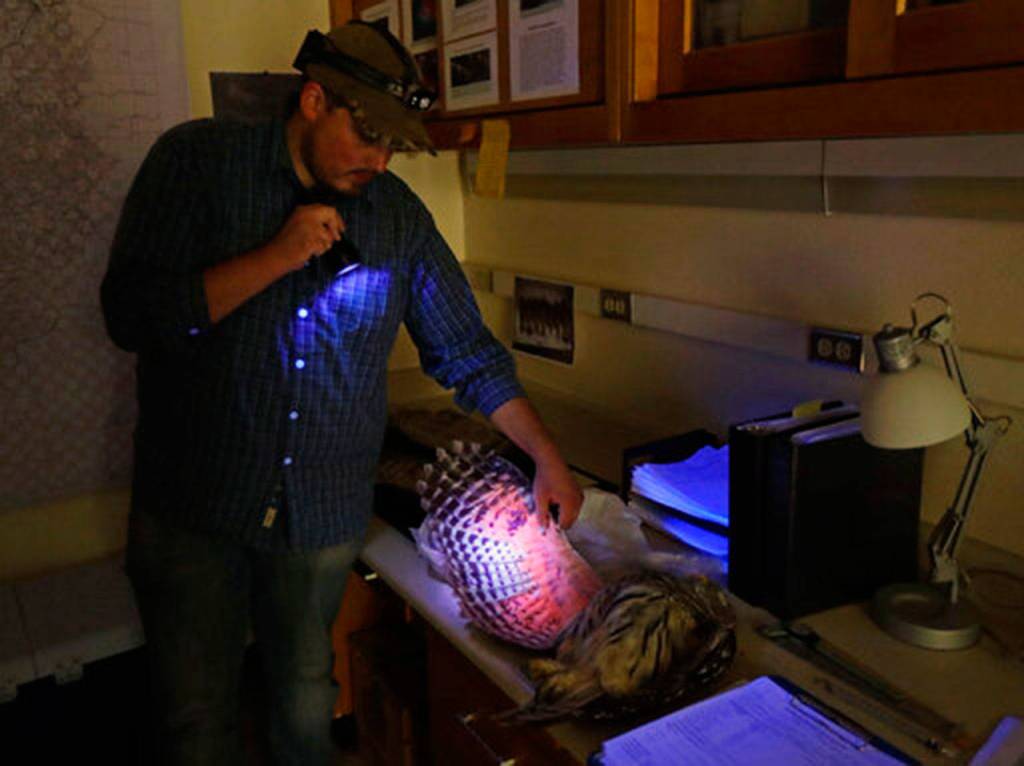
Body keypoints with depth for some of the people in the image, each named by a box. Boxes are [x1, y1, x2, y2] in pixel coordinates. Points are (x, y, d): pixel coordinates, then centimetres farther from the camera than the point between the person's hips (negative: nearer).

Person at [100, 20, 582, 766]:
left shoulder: (400, 215, 0)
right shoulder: (197, 161, -7)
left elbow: (467, 349, 5)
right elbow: (131, 313, -14)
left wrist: (547, 458, 3)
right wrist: (276, 257, -21)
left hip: (324, 514, 2)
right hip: (193, 506, -1)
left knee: (307, 702, 18)